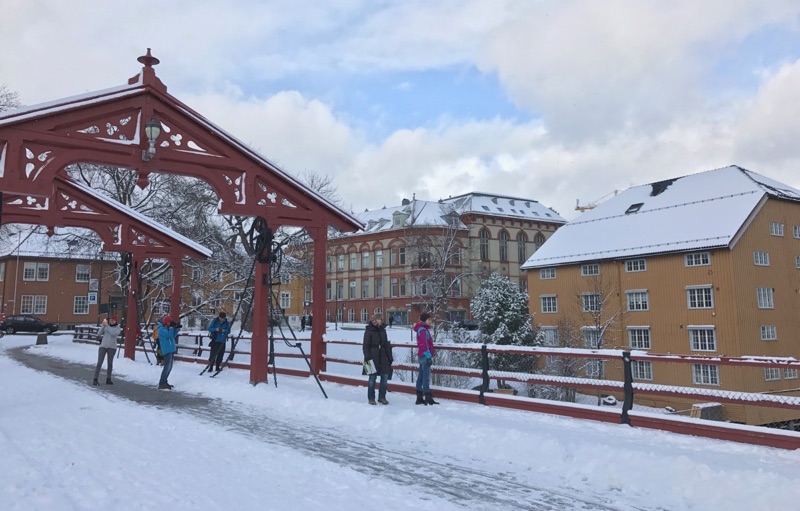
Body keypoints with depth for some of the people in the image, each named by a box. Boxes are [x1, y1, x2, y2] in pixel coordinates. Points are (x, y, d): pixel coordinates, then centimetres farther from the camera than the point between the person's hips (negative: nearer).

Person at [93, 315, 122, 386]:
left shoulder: (118, 327, -1)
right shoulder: (105, 326, 6)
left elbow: (113, 333, -20)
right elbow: (99, 334, -3)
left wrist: (107, 325, -21)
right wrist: (103, 325, -15)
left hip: (112, 347, -1)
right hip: (103, 346, 1)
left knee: (110, 363, 7)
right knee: (99, 363, -6)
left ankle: (108, 379, 15)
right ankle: (95, 379, -5)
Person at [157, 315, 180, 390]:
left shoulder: (167, 328, 14)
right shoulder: (161, 329, -12)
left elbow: (173, 336, 19)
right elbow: (169, 335, -23)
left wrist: (177, 328, 9)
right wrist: (172, 327, -16)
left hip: (171, 349, 10)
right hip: (167, 350, -10)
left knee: (169, 367, 15)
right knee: (167, 367, -15)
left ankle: (164, 382, 24)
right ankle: (161, 384, -13)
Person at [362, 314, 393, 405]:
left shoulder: (382, 330, 11)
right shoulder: (369, 330, -5)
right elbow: (366, 345, -7)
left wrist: (390, 357, 12)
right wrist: (367, 357, -15)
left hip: (383, 356, 5)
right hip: (373, 357, -5)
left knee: (385, 376, 3)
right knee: (372, 377, 1)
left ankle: (382, 397, 16)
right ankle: (371, 398, 13)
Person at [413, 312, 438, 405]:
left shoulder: (423, 329, 17)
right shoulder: (423, 330, -15)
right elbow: (424, 345, -22)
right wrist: (428, 357, -22)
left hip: (421, 356, 10)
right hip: (425, 356, -10)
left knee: (421, 376, 11)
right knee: (426, 377, -8)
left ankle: (419, 398, 15)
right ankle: (428, 398, -6)